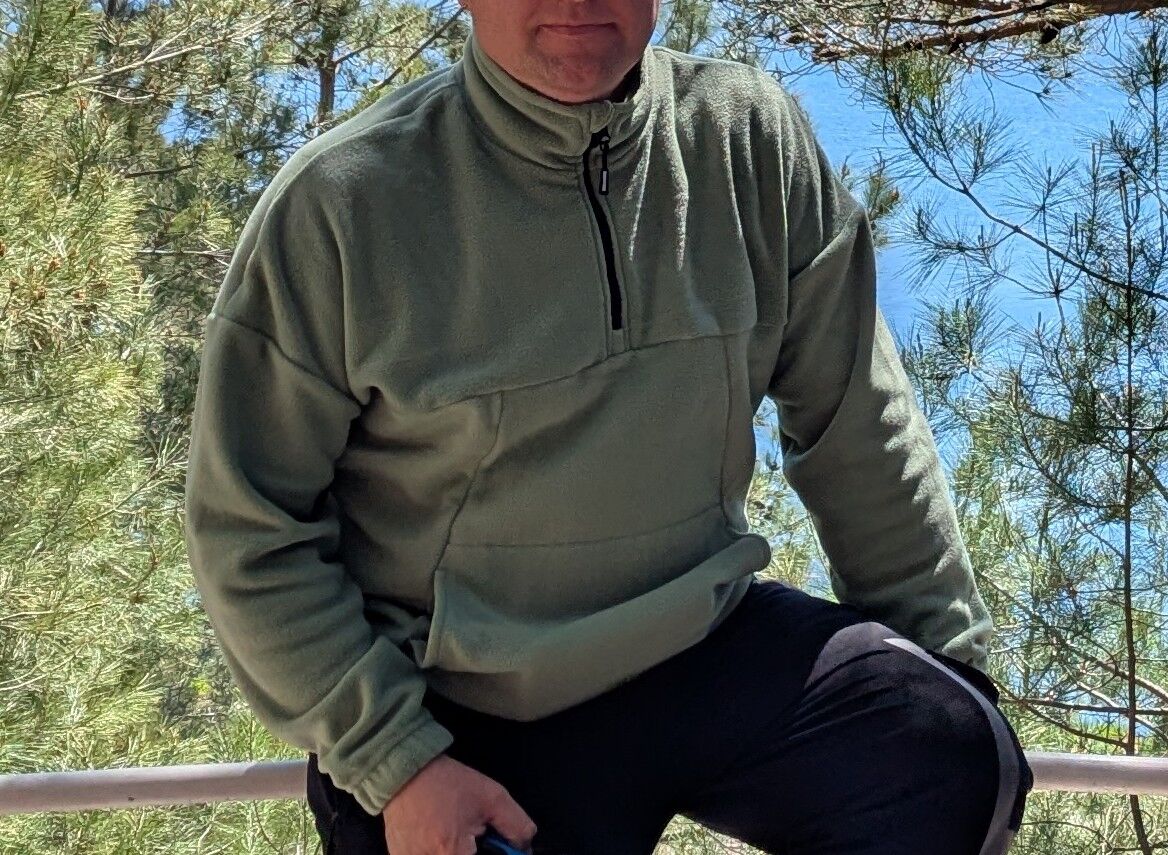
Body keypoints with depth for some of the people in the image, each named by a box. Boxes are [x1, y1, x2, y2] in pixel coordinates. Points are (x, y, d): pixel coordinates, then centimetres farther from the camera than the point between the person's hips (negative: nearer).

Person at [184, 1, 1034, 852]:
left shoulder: (752, 139, -6)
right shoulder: (339, 204, -14)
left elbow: (861, 431, 3)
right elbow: (251, 531, -8)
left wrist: (953, 664, 7)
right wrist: (395, 764, -14)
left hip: (702, 650, 3)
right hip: (461, 727, -2)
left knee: (949, 752, -18)